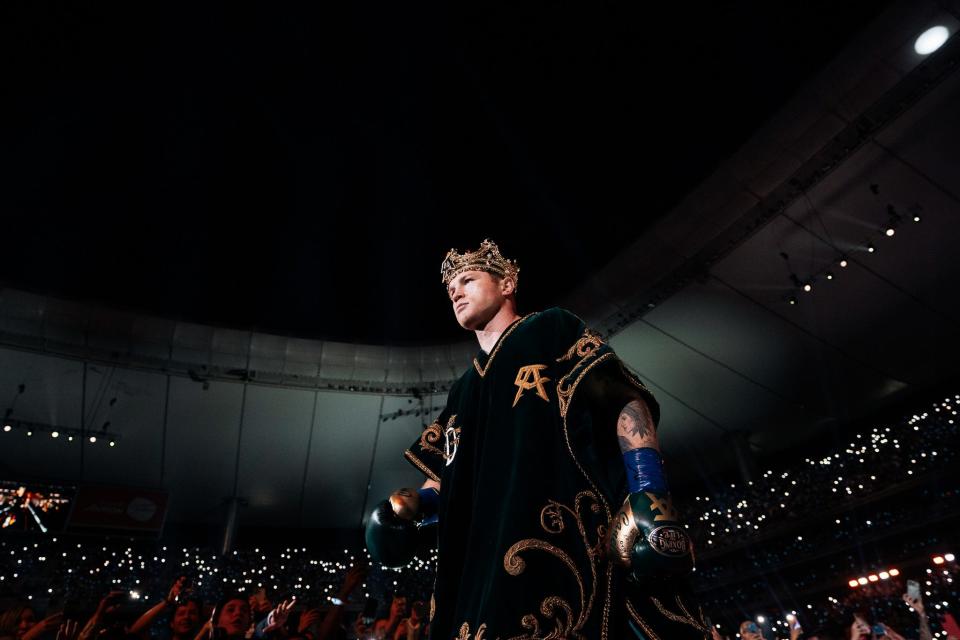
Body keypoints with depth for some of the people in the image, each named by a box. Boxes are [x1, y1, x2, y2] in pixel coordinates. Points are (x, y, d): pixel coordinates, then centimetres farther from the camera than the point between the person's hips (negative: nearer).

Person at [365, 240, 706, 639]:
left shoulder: (552, 331, 11)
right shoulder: (462, 392, 27)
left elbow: (626, 401, -2)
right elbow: (447, 479, 24)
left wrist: (649, 499, -16)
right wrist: (410, 504, 2)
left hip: (568, 540, -5)